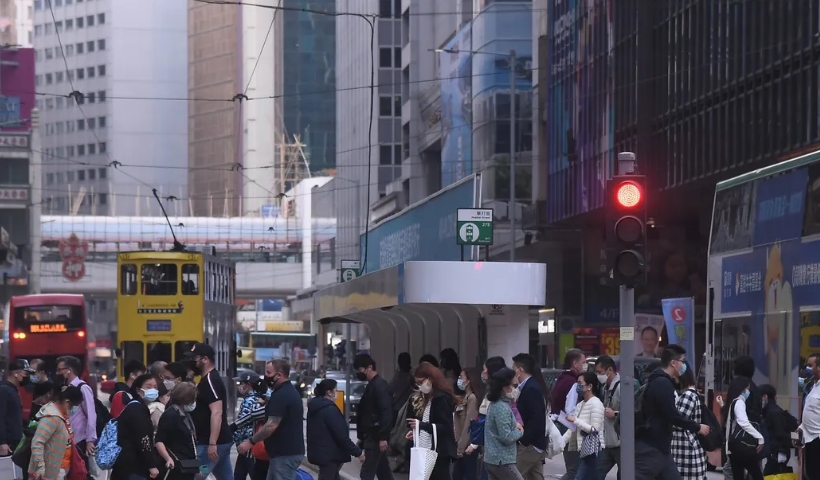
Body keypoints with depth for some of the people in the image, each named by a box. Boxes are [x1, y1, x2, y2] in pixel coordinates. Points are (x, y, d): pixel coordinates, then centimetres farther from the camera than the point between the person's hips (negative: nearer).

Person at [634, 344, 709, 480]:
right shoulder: (662, 384, -16)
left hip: (660, 446, 11)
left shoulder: (661, 382, 16)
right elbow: (672, 415, -20)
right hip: (649, 448, -11)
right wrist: (697, 428, -9)